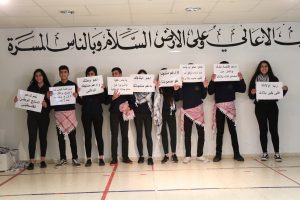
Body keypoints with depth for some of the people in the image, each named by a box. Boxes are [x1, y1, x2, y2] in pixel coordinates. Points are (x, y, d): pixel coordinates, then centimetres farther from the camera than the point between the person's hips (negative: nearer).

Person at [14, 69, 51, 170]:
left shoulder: (48, 88, 3)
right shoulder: (31, 87, 9)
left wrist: (46, 105, -21)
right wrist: (18, 100, -10)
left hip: (44, 116, -1)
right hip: (32, 116, 1)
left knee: (43, 137, 5)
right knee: (32, 138, -3)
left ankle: (43, 160, 14)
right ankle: (31, 161, 0)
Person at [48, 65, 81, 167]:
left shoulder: (73, 85, 4)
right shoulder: (55, 86, 10)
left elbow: (79, 101, 2)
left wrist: (76, 96, -19)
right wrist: (49, 97, -10)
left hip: (70, 112, -2)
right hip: (58, 113, 2)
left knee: (72, 136, -1)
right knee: (60, 137, 5)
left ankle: (75, 158, 5)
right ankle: (63, 158, 13)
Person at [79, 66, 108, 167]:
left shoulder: (100, 84, 4)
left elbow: (105, 101, -1)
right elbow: (81, 101, 2)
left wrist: (103, 90, -14)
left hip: (97, 113, -1)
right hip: (86, 114, 1)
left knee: (98, 135, 1)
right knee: (87, 136, 3)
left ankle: (101, 158, 8)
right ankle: (88, 159, 8)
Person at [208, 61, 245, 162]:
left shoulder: (233, 79, 4)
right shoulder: (216, 80, 1)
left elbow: (242, 90, 2)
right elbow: (210, 92, -8)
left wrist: (241, 79, -12)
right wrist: (212, 81, -20)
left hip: (230, 106, 1)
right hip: (219, 107, -1)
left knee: (232, 130, 3)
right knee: (220, 131, 2)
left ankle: (236, 154, 7)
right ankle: (218, 154, 5)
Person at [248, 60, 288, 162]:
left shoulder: (274, 79, 6)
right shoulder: (254, 79, 4)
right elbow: (250, 96, 3)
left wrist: (285, 90, -10)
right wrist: (252, 92, -18)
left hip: (272, 107, 0)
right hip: (260, 107, 0)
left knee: (273, 130, -1)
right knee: (263, 130, 3)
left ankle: (277, 153, 5)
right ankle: (264, 153, 10)